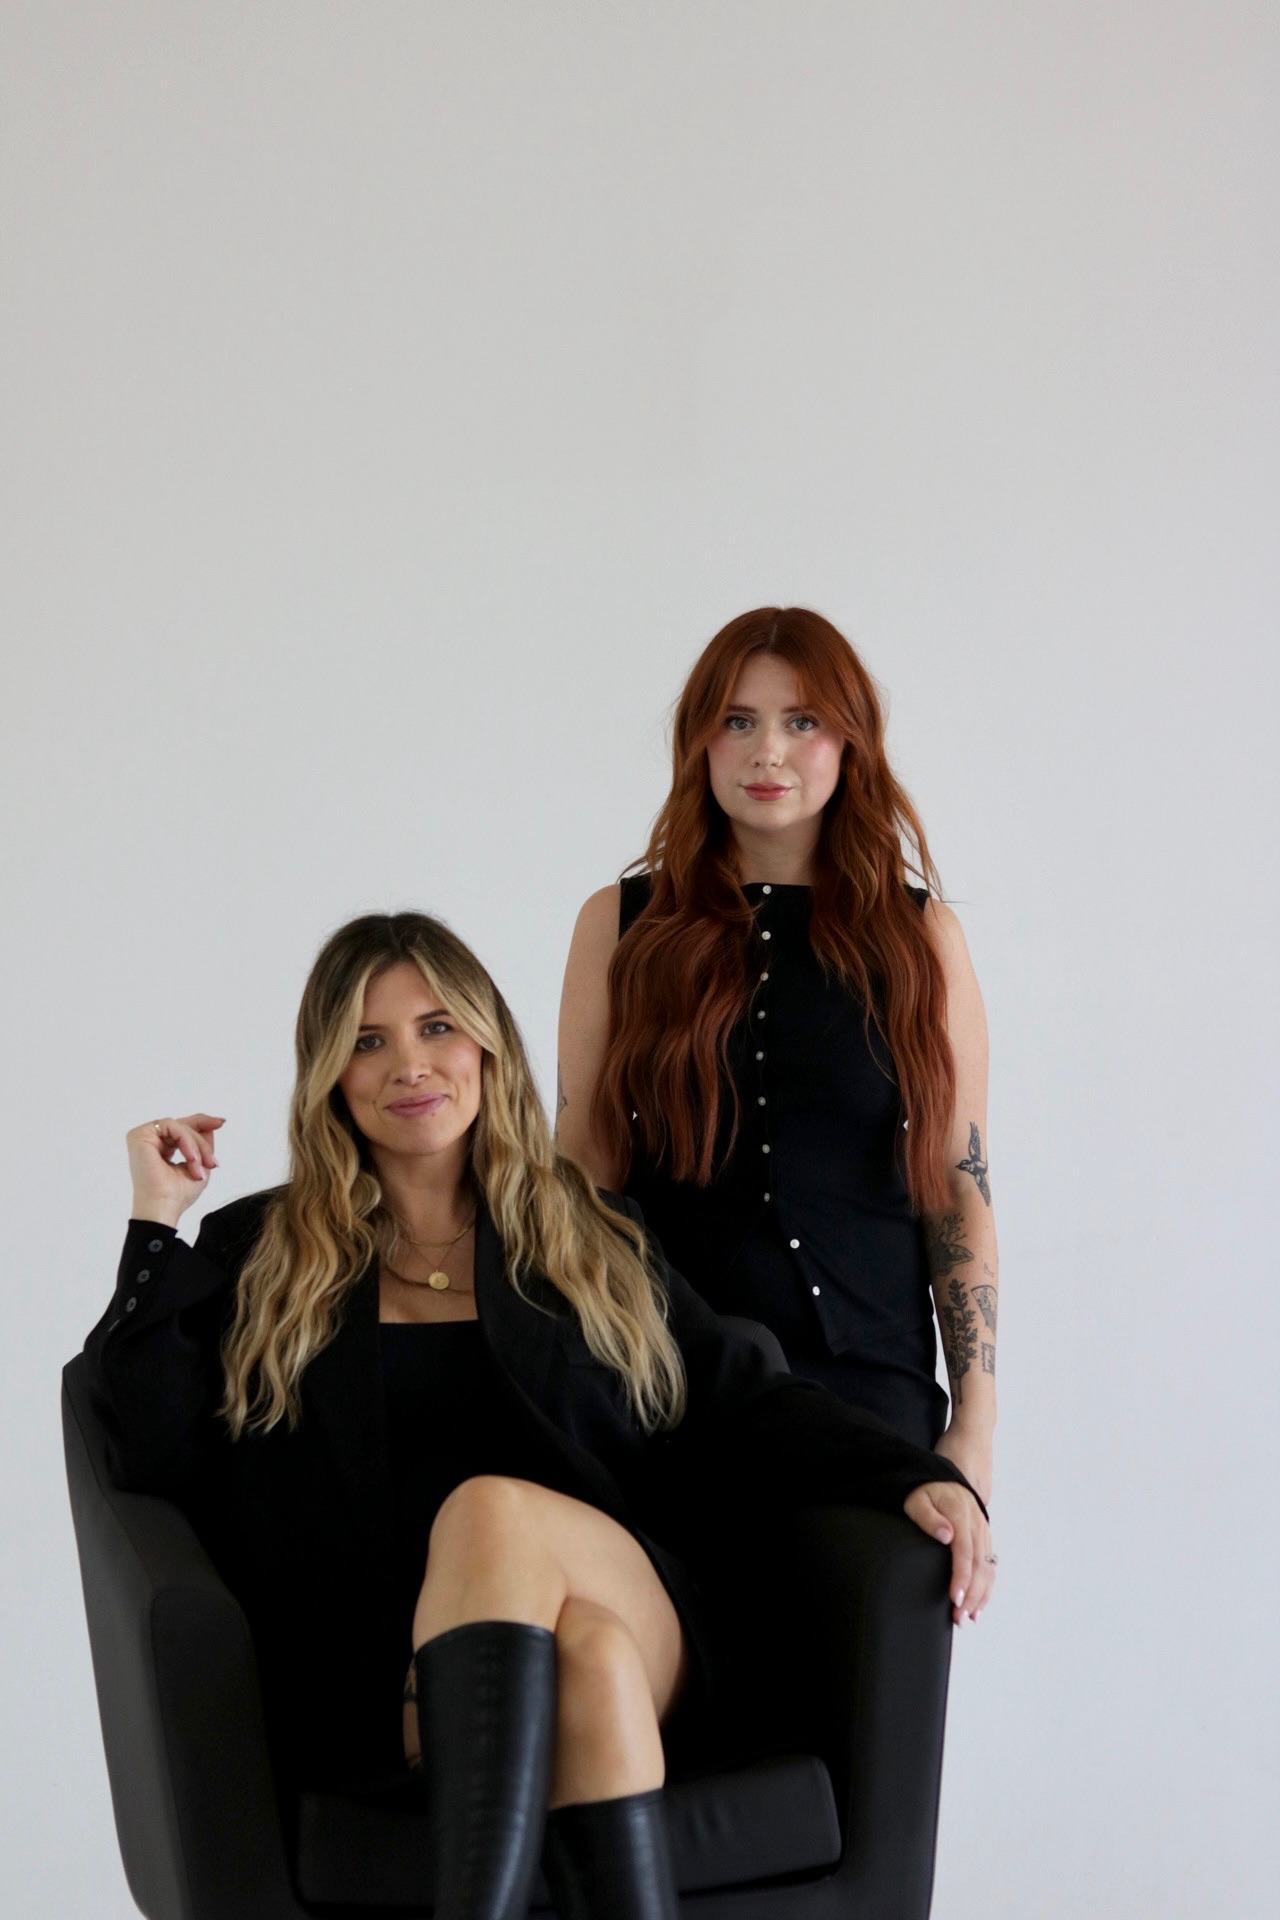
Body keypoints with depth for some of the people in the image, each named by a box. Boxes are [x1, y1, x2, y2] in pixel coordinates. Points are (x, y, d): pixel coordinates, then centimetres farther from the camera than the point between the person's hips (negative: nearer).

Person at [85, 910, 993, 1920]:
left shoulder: (591, 1241, 22)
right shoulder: (256, 1257, 18)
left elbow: (743, 1405, 13)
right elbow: (158, 1458, 5)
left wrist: (922, 1479, -3)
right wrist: (156, 1228, 3)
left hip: (628, 1619, 1)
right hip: (372, 1676, -1)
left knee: (491, 1505, -34)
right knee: (586, 1655, -35)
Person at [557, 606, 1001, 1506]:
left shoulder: (920, 934, 5)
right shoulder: (620, 926, 6)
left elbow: (960, 1195, 4)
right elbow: (582, 1179, 6)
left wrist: (975, 1430, 0)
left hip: (872, 1380, 0)